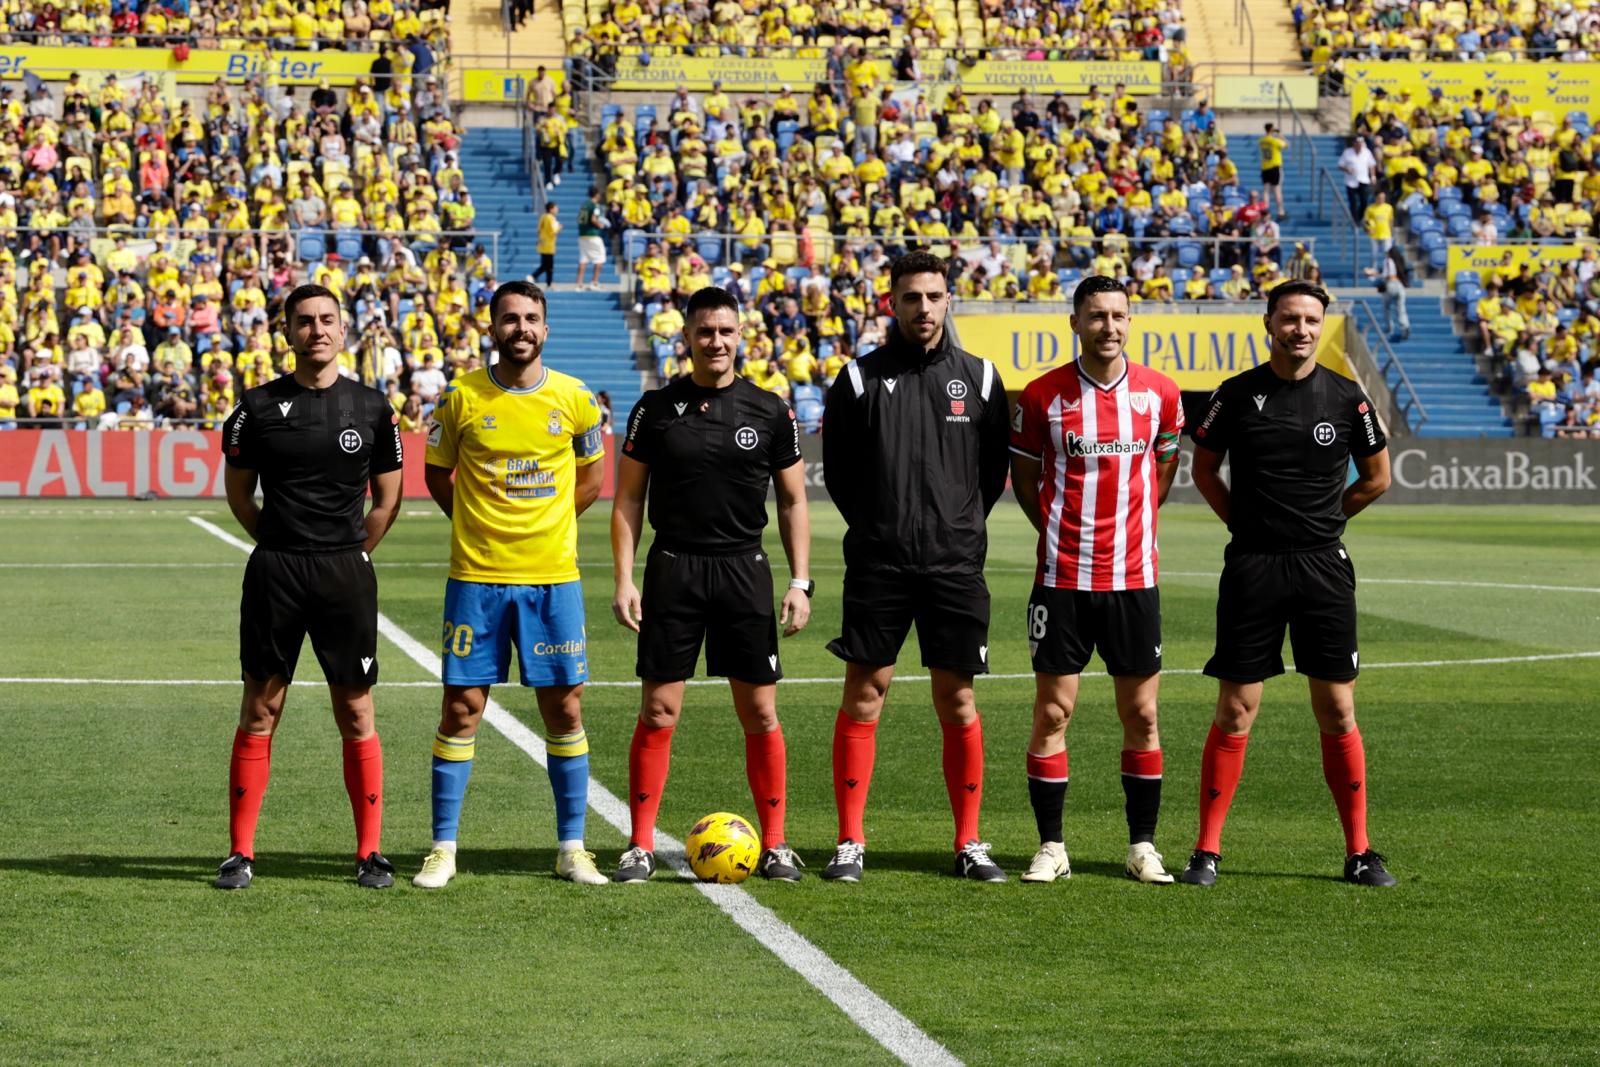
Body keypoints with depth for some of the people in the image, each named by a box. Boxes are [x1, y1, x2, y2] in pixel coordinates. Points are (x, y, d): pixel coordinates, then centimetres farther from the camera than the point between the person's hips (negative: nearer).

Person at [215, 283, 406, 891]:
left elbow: (387, 501, 13)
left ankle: (370, 853, 8)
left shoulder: (370, 408, 5)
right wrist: (285, 545, 9)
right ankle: (240, 853, 6)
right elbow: (238, 493, 12)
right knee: (259, 711, 1)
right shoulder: (259, 407, 3)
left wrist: (350, 552, 9)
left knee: (356, 716, 2)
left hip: (346, 573, 0)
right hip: (274, 571, 0)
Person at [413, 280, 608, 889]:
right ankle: (443, 850, 8)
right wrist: (482, 528, 7)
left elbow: (590, 479, 15)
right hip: (476, 578, -1)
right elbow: (437, 475, 11)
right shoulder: (462, 397, -2)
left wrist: (543, 528, 10)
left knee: (565, 710, 3)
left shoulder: (575, 400, 2)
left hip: (553, 577, 1)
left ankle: (571, 848, 13)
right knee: (461, 708, -1)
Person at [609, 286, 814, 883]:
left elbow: (793, 502, 8)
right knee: (658, 713, -2)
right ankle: (641, 845, 6)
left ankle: (774, 844, 10)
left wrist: (800, 582, 0)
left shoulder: (770, 412, 4)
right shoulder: (656, 409, 3)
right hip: (673, 569, 0)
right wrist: (624, 580, -2)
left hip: (745, 570, 1)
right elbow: (628, 498, 6)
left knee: (760, 714, 1)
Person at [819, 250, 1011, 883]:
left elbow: (995, 467, 14)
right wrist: (875, 525, 7)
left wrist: (962, 525, 9)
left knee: (957, 702, 3)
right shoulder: (861, 378, 2)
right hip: (877, 565, -1)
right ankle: (850, 844, 5)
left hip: (955, 564, 1)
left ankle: (969, 844, 11)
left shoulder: (978, 377, 6)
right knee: (863, 695, -1)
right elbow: (836, 468, 9)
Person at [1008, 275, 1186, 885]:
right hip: (1062, 578, -1)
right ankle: (1051, 847, 8)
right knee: (1052, 711, 0)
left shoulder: (1160, 393, 2)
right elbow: (1023, 475, 10)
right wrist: (1059, 530, 3)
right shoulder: (1043, 395, -3)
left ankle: (1143, 847, 13)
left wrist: (1129, 526, 11)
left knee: (1141, 714, 4)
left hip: (1133, 577, 1)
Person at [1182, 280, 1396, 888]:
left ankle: (1359, 853, 9)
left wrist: (1319, 520, 11)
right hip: (1251, 565, -1)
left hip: (1323, 566, 1)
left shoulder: (1345, 398, 2)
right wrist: (1247, 523, 6)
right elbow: (1204, 468, 13)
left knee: (1337, 712, 2)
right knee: (1235, 711, -1)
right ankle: (1206, 850, 6)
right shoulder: (1237, 395, 1)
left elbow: (1377, 478, 14)